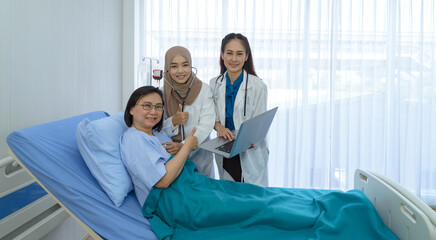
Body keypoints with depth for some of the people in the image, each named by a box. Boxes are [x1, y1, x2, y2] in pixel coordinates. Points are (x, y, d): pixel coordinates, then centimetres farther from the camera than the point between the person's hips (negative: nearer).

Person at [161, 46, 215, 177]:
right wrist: (173, 122, -20)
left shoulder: (203, 89, -4)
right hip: (169, 158, 0)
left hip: (199, 156, 0)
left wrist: (184, 146, -27)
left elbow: (206, 125, -13)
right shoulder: (161, 93, -2)